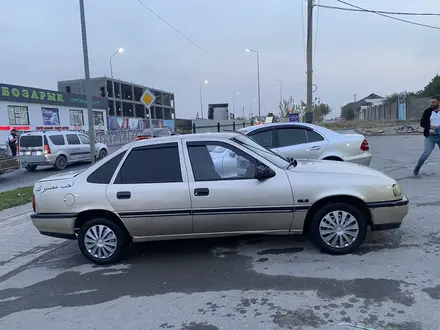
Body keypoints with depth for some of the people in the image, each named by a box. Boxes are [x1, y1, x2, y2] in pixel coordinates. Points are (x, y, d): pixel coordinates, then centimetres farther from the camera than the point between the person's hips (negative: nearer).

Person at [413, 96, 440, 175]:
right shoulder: (427, 111, 2)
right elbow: (422, 123, 1)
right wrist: (430, 126, -17)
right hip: (430, 136, -1)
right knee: (426, 153, -10)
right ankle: (417, 168, 5)